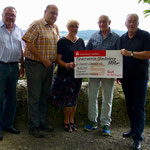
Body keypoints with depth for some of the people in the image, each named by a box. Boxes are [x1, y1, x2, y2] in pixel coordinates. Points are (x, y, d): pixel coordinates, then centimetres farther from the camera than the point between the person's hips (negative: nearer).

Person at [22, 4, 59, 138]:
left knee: (44, 95, 14)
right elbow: (29, 45, -17)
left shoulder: (55, 28, 13)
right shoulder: (36, 25, -10)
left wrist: (56, 59, 7)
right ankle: (33, 127, 9)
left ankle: (42, 122, 27)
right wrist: (44, 60, -15)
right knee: (34, 97, -1)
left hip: (49, 66, 7)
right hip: (35, 65, -7)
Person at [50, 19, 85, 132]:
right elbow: (58, 59, -9)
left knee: (74, 98, 11)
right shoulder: (62, 41, -4)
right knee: (67, 98, -1)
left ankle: (72, 120, 24)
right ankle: (66, 121, 15)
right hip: (65, 74, -4)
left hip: (78, 74, 5)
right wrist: (66, 65, -27)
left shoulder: (81, 41, 11)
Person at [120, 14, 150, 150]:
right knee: (130, 106, 13)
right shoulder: (122, 38, 11)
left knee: (138, 108, -4)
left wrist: (131, 53, -19)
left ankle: (137, 137, 2)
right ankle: (134, 129, 28)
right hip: (126, 77, 5)